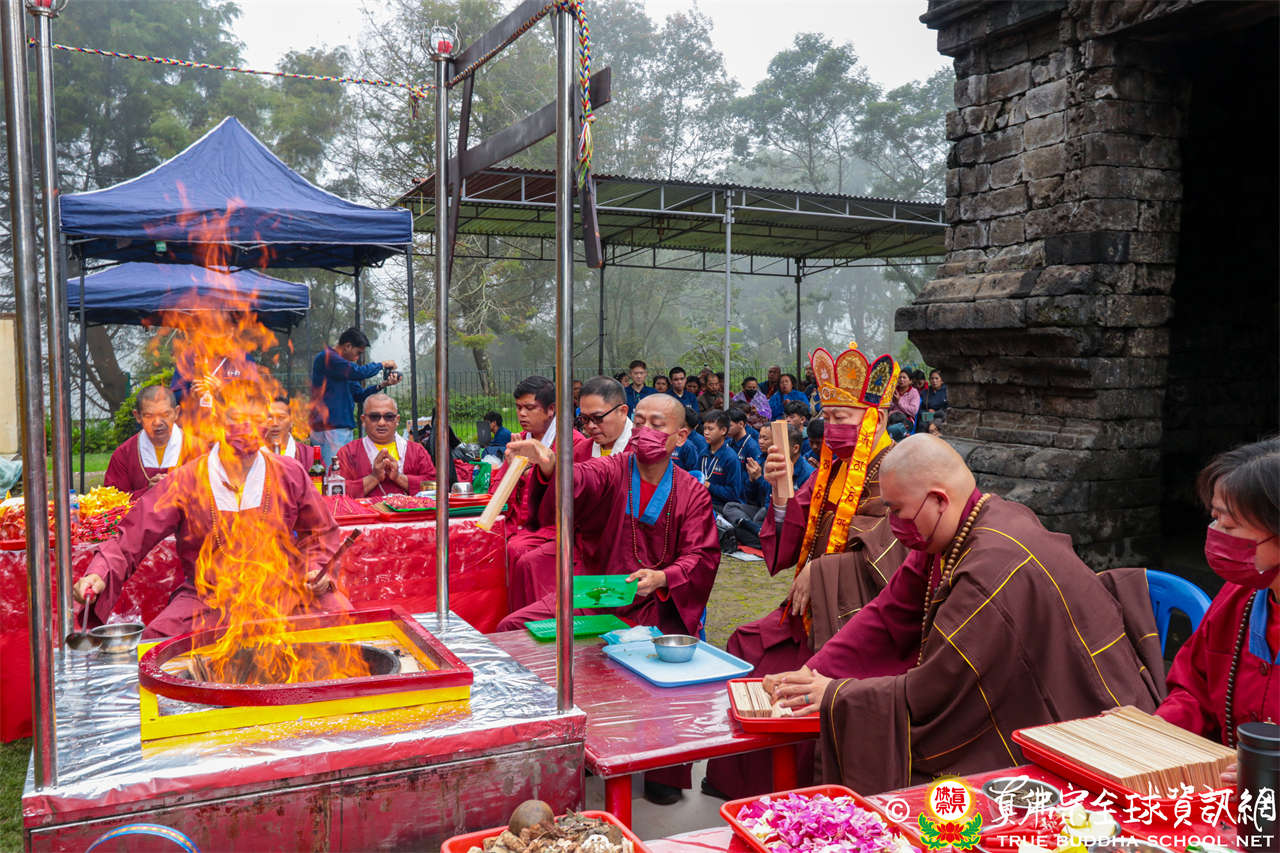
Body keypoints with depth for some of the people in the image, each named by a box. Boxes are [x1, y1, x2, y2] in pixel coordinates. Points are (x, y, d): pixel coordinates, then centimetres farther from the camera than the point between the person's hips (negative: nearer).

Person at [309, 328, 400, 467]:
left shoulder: (345, 366, 21)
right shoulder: (326, 357, -8)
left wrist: (383, 385, 6)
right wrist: (382, 364, -4)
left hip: (346, 427, 9)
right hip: (330, 428, -9)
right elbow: (358, 372, -20)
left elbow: (359, 395, 19)